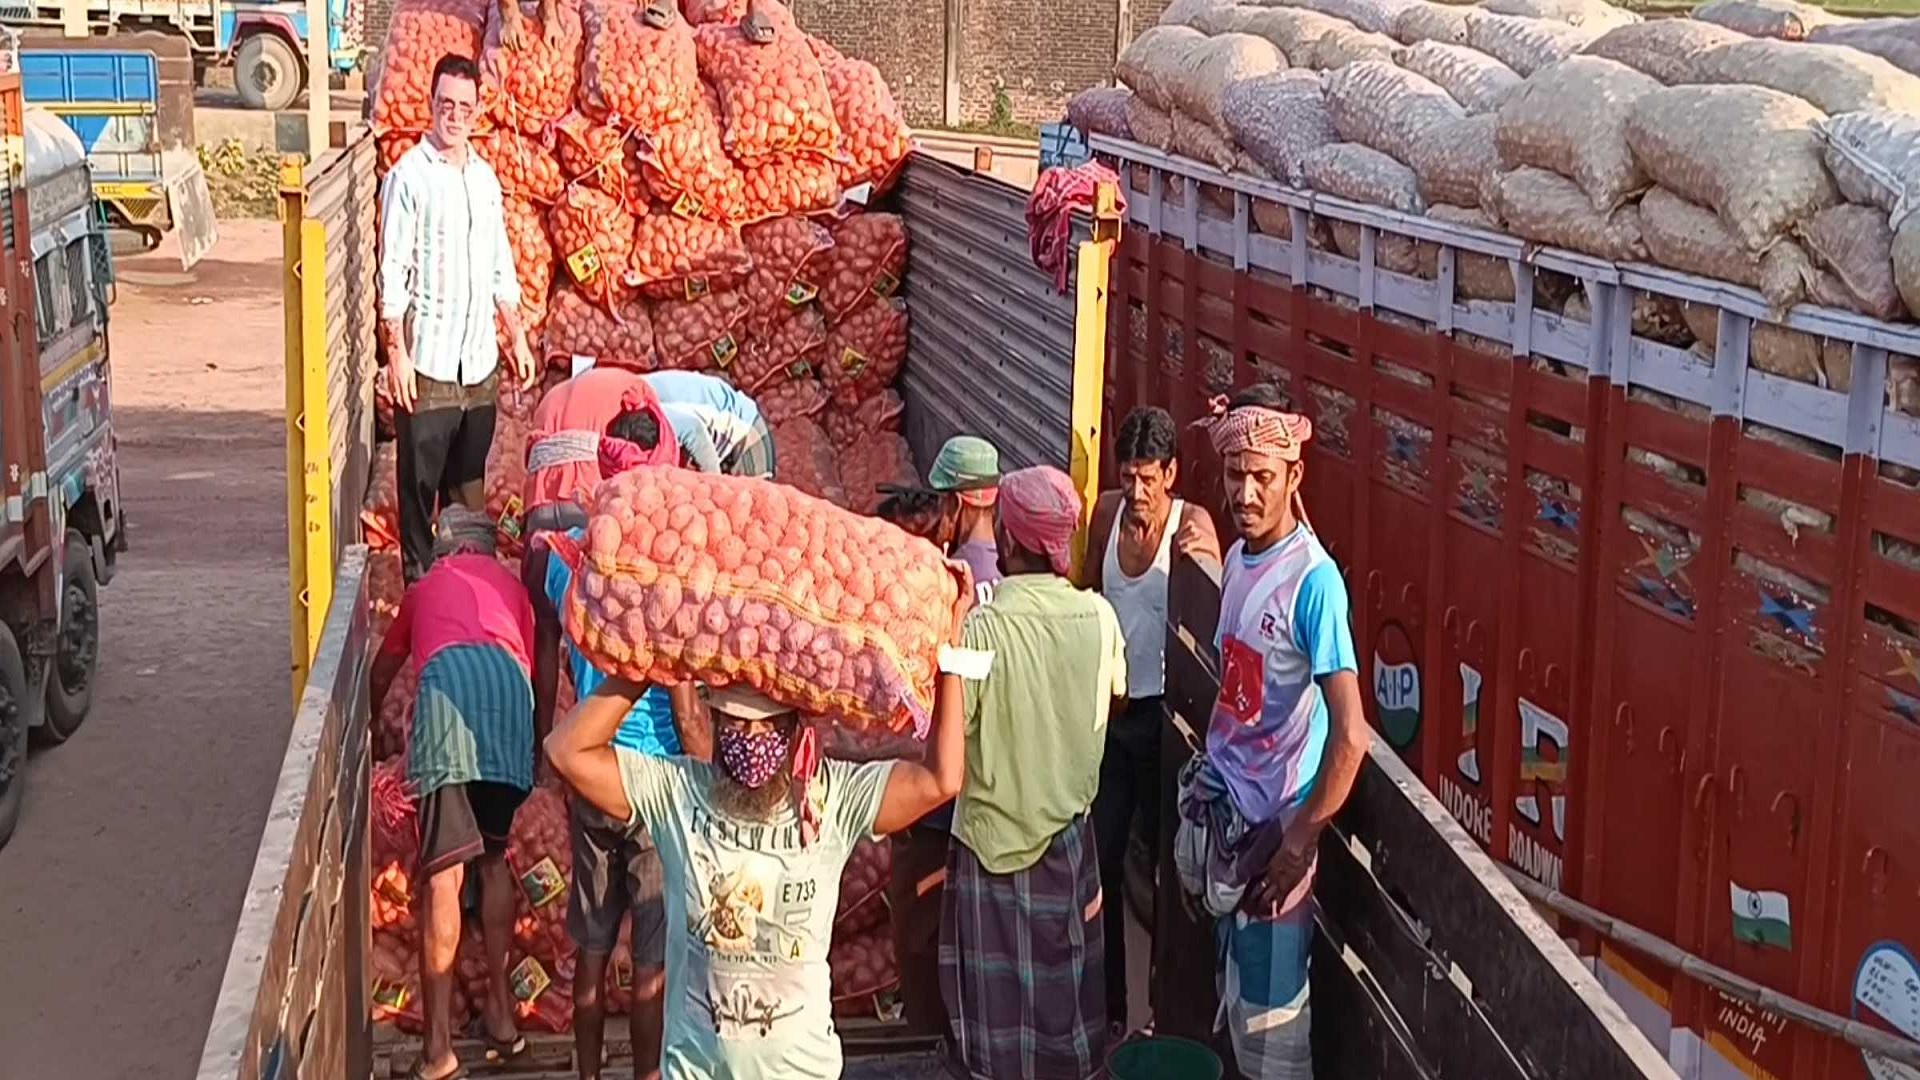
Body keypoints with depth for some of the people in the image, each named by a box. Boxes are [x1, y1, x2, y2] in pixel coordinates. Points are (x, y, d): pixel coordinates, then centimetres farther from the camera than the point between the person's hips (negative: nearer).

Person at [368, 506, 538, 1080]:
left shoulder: (425, 587, 37)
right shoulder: (511, 584, 37)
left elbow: (380, 676, 51)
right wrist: (535, 744, 53)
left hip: (449, 674, -2)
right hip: (509, 681, 2)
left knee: (442, 872, -6)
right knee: (494, 856, 19)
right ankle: (500, 1012, 18)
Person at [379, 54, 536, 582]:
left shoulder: (485, 177, 11)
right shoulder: (408, 177, -8)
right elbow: (392, 274, -10)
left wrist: (518, 338, 16)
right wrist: (397, 353, -15)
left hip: (479, 359, 6)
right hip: (427, 360, -6)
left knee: (469, 479, 13)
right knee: (421, 481, 2)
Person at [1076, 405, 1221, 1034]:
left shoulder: (1193, 523, -13)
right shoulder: (1107, 512, 0)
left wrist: (1204, 560, -45)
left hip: (1162, 714, -4)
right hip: (1109, 708, 4)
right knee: (1099, 859, 8)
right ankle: (1106, 1006, 20)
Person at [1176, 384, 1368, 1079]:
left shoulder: (1313, 579, -20)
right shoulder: (1237, 560, 5)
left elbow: (1350, 736, -24)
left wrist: (1298, 844, -21)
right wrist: (1202, 806, 15)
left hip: (1274, 822, -8)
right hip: (1225, 810, 8)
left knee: (1269, 1016, 3)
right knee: (1236, 995, 18)